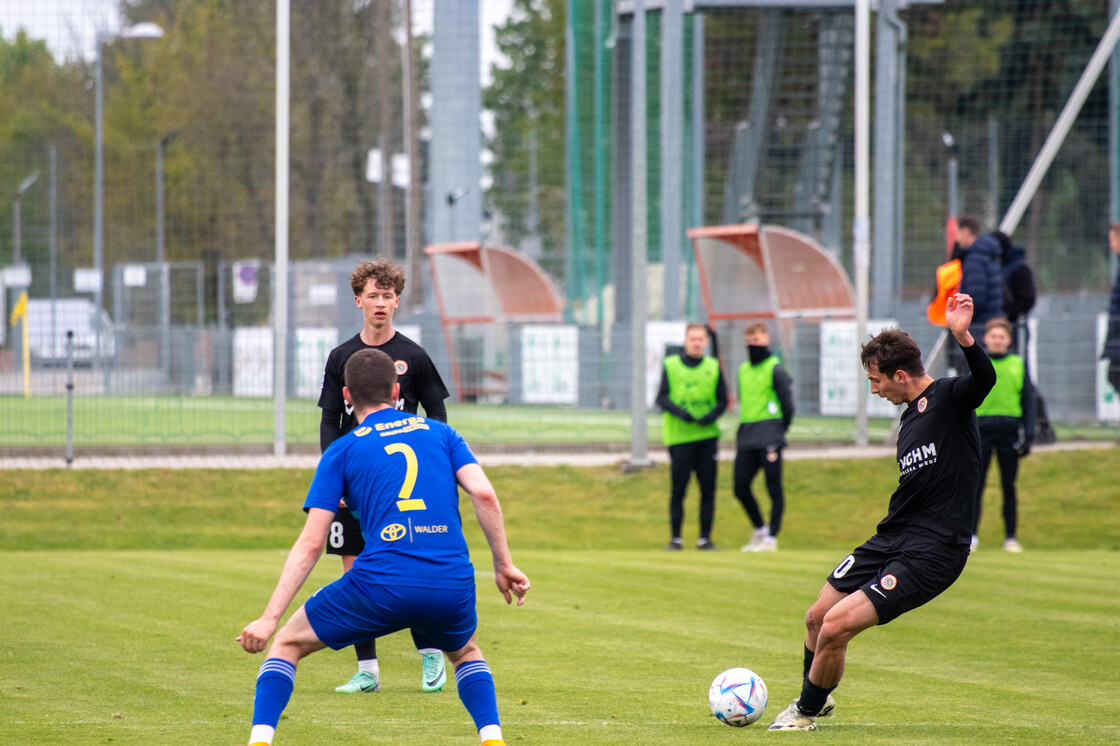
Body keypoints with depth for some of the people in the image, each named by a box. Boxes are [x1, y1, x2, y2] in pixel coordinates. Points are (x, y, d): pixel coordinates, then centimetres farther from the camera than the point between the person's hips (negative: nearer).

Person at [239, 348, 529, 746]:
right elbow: (484, 493, 2)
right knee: (466, 653, 35)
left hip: (381, 585, -2)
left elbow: (311, 543, 4)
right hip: (452, 586, 2)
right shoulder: (440, 433, 18)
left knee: (288, 643, 18)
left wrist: (270, 618, 3)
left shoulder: (342, 451, 11)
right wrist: (504, 565, 9)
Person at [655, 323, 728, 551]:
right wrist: (680, 412, -19)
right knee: (678, 490, -2)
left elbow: (722, 400, 7)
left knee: (708, 490, 1)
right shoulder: (670, 366, 4)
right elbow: (662, 399, -1)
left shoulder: (713, 367, 9)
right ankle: (675, 538, 5)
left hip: (707, 436, 2)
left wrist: (711, 416, -13)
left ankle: (705, 538, 6)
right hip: (679, 437, -2)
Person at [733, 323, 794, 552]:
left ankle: (771, 537, 1)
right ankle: (760, 529, 20)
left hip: (769, 438, -7)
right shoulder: (743, 370, 16)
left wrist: (779, 432, -4)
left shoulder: (775, 370, -6)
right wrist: (746, 430, 15)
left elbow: (787, 403, -7)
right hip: (746, 438, 7)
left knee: (773, 488, -4)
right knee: (740, 487, 4)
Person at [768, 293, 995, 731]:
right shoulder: (911, 416, 16)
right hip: (890, 541, 9)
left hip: (931, 553, -9)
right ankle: (816, 699, 42)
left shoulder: (948, 399, -12)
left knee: (836, 626, -16)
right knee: (817, 618, 14)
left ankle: (806, 712, 8)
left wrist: (962, 336, -51)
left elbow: (984, 379, -35)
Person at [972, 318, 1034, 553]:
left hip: (1010, 431, 0)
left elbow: (1028, 401, 9)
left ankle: (1010, 537, 10)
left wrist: (1028, 435, 1)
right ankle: (971, 534, 1)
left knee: (1009, 487, 5)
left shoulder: (1018, 365, 7)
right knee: (976, 485, -3)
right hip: (982, 429, 0)